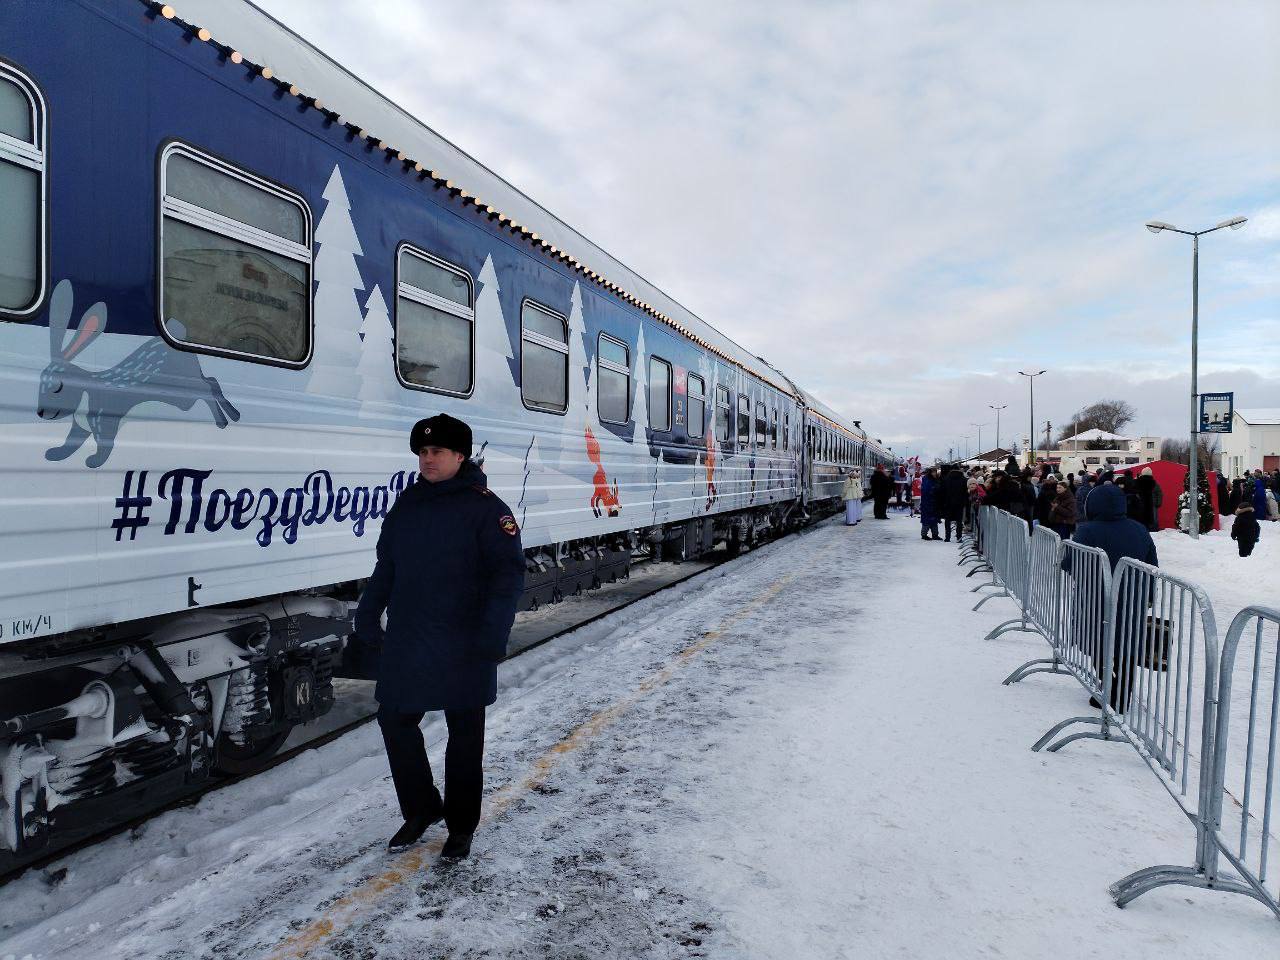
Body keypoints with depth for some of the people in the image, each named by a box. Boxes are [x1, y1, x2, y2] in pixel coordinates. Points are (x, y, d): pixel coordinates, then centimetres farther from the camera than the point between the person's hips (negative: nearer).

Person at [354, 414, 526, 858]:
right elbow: (386, 566, 17)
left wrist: (492, 635, -22)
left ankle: (461, 826, 26)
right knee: (395, 721, 11)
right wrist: (368, 615, 12)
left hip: (462, 648, -5)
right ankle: (420, 808, 33)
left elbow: (509, 573, -15)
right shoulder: (408, 503, 9)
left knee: (464, 736, 8)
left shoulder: (484, 506, -10)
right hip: (406, 642, 6)